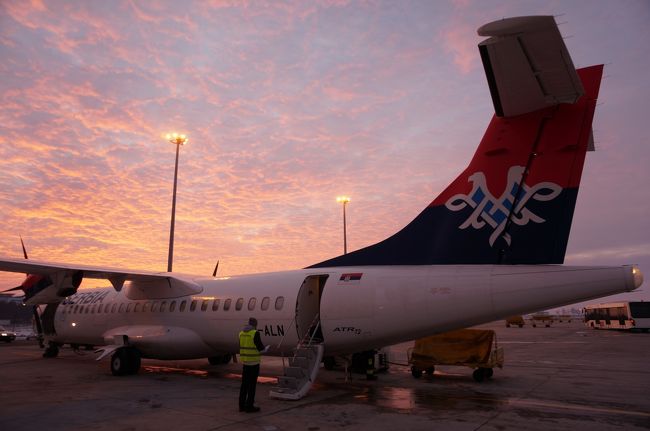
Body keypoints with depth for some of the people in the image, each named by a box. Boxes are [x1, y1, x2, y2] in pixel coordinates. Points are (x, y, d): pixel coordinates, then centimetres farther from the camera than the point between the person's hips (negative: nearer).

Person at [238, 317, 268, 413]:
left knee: (244, 384, 12)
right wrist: (266, 349, 9)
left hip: (245, 362, 7)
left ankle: (242, 405, 17)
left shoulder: (241, 333, 7)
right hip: (254, 362, -7)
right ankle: (249, 406, 4)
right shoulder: (255, 333, -15)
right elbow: (260, 348, -14)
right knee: (252, 384, 0)